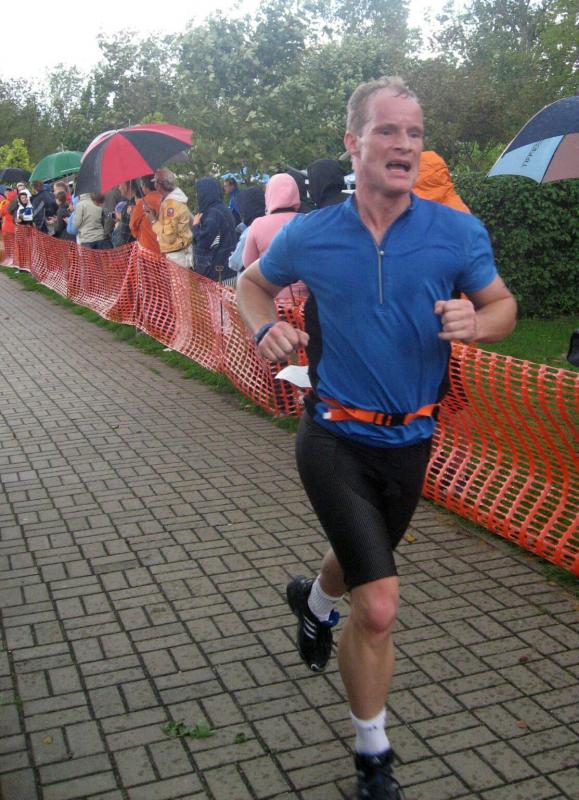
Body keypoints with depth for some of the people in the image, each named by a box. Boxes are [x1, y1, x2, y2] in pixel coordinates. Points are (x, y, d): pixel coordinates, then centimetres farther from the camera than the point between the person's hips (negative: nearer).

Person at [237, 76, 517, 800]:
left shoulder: (457, 233, -8)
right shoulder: (309, 236, -8)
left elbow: (503, 305, 4)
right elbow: (253, 282, 11)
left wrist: (476, 321, -20)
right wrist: (265, 329, -11)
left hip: (410, 441, 3)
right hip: (333, 439, -3)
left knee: (361, 557, 28)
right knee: (378, 604, -12)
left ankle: (313, 602, 67)